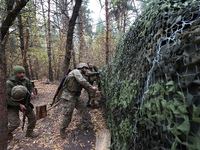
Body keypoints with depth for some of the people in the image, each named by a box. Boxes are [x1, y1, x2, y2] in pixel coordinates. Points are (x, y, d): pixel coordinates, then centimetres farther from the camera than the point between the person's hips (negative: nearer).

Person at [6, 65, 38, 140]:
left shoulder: (26, 80, -9)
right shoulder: (9, 83, -23)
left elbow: (30, 87, 11)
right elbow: (7, 98, -23)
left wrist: (32, 92, -12)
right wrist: (19, 105, -26)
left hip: (23, 102, 5)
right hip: (12, 105, -5)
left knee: (32, 116, 3)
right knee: (15, 123, -9)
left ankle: (29, 132, 26)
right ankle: (7, 132, 27)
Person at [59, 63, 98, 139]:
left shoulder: (81, 76, 16)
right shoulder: (76, 71, -11)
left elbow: (86, 86, 16)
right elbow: (82, 81, -27)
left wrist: (95, 92, 10)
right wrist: (92, 87, -17)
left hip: (75, 97, 9)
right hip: (68, 97, -9)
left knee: (84, 109, 10)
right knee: (67, 115, 0)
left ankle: (85, 125, 26)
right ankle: (62, 130, 24)